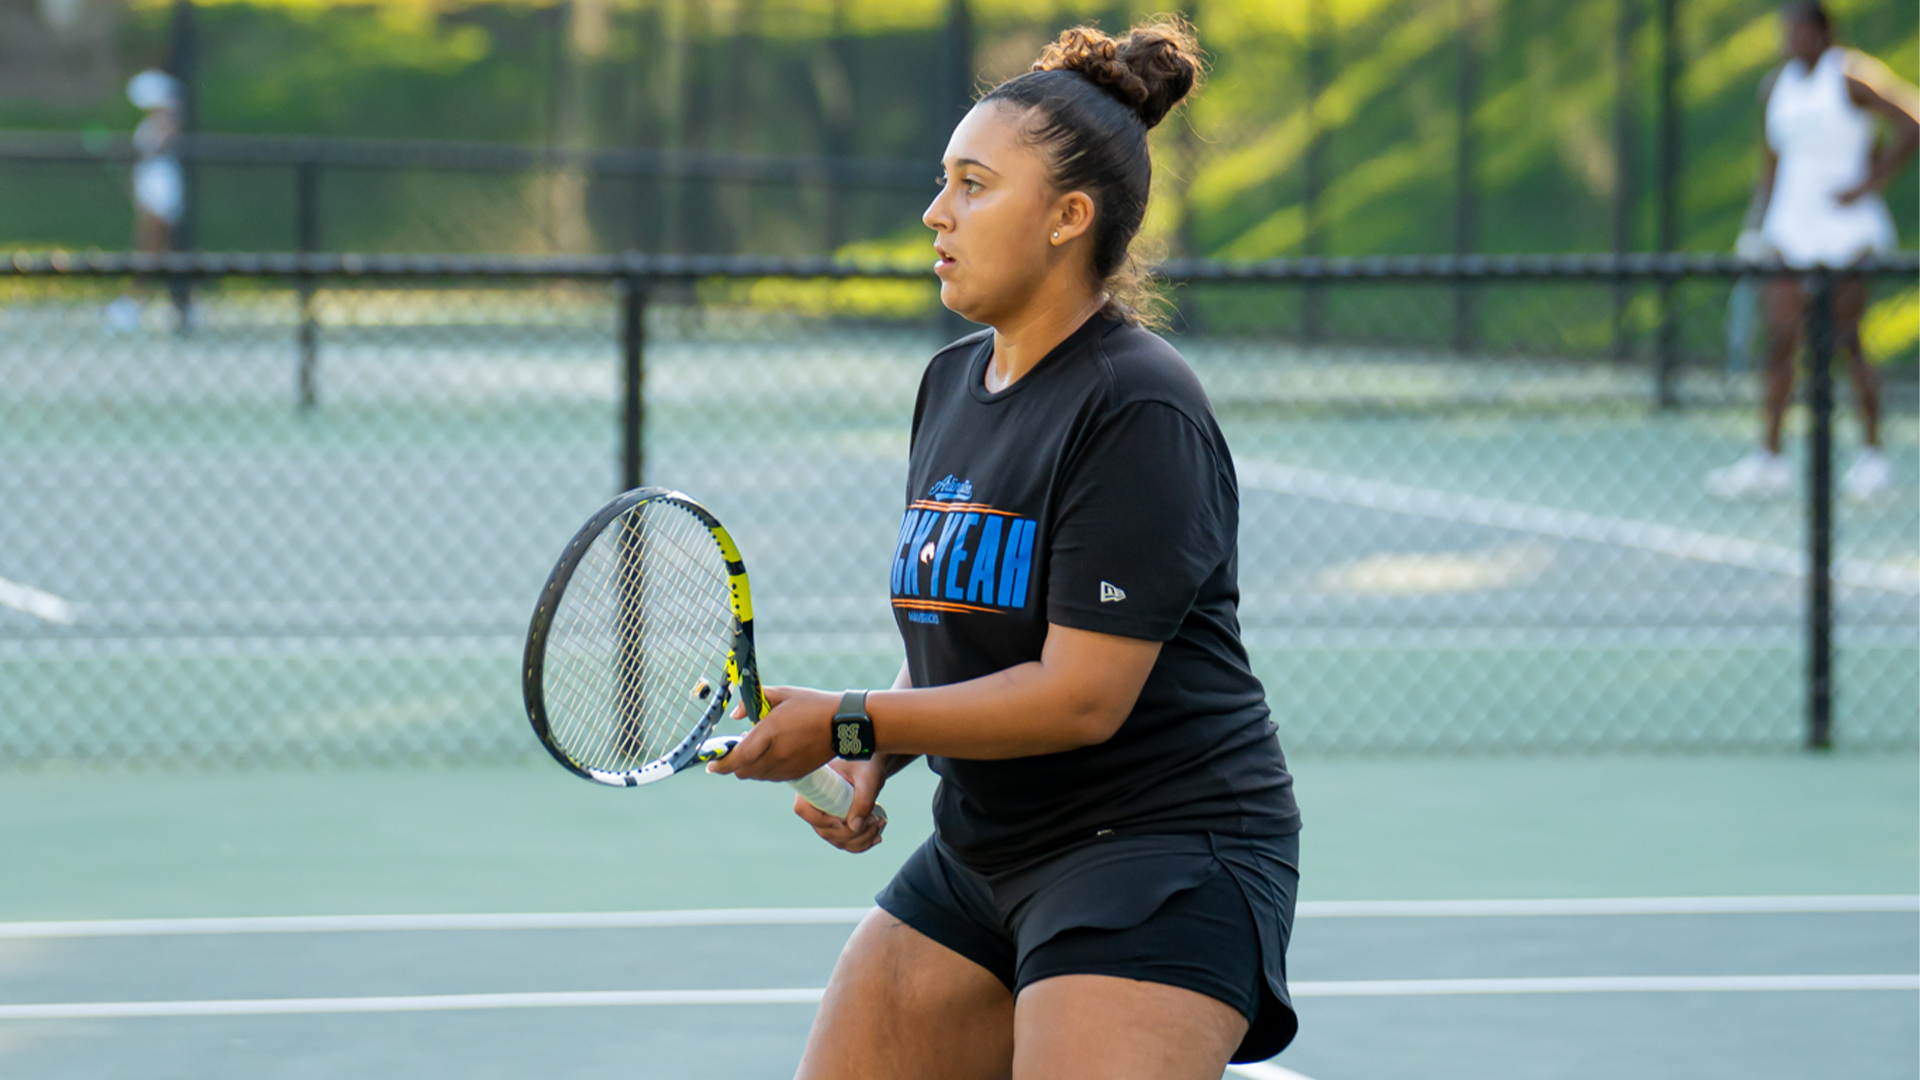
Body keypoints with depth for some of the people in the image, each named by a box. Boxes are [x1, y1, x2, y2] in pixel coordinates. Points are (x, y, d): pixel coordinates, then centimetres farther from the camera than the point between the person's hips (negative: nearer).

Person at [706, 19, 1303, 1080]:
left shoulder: (1139, 409, -17)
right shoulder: (950, 383, 11)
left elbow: (1082, 695, -22)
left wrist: (850, 722, -17)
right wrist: (874, 757, -1)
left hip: (1162, 845, -9)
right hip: (982, 852, 9)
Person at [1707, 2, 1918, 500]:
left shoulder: (1851, 80, -8)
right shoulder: (1774, 88, 10)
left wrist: (1868, 185, -14)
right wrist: (1759, 230, 12)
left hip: (1846, 229, -5)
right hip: (1791, 229, 5)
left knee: (1846, 340, -4)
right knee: (1779, 341, -2)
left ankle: (1872, 454, 7)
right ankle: (1769, 456, -2)